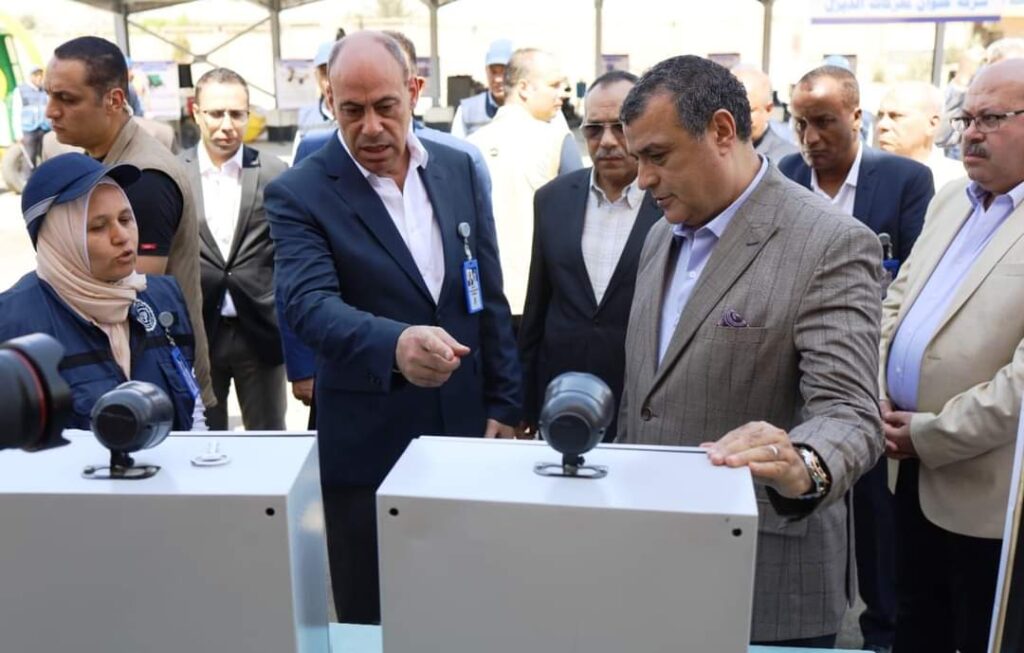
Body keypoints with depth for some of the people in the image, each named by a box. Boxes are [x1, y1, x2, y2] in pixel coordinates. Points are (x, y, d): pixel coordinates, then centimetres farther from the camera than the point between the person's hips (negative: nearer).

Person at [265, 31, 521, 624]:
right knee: (373, 620, 12)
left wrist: (504, 404, 4)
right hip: (369, 447, -3)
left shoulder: (459, 169, 3)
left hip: (463, 426, 4)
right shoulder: (300, 194, -9)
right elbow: (310, 304, -25)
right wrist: (395, 344, -44)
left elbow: (488, 298, 7)